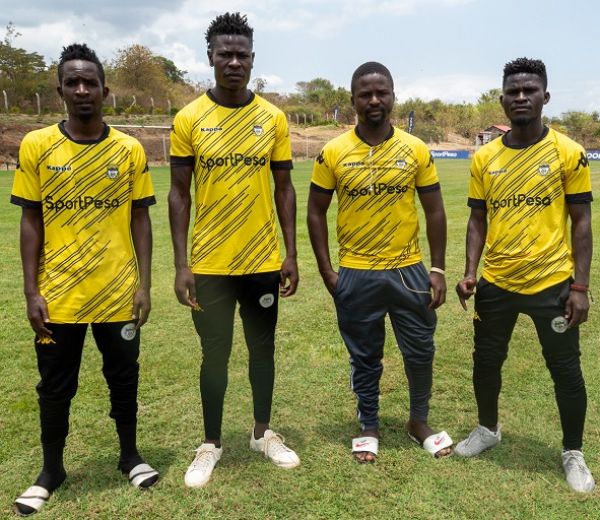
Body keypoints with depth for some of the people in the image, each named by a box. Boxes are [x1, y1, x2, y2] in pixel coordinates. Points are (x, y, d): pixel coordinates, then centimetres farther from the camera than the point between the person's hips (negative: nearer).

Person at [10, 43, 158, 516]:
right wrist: (31, 291, -4)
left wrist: (144, 285, -2)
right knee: (56, 387, 13)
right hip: (58, 295, 0)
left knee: (124, 379, 14)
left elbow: (140, 220, 3)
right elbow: (31, 222, 1)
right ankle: (52, 470, 33)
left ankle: (130, 455, 36)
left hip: (118, 293, 0)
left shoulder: (130, 150, 0)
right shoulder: (36, 146, -1)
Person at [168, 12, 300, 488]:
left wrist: (291, 255, 1)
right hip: (210, 264, -1)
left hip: (262, 260, 2)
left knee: (263, 348, 14)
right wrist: (181, 264, -7)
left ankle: (263, 432, 34)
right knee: (215, 354, 10)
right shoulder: (189, 119, -4)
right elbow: (179, 193, -2)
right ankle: (211, 443, 29)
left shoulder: (273, 118, 1)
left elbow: (284, 188, 5)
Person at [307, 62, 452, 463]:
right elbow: (316, 212, 1)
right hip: (356, 275, -1)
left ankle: (419, 421, 36)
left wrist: (438, 269, 0)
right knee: (365, 357, 13)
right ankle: (370, 426, 33)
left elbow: (434, 211, 4)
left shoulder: (416, 150, -1)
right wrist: (327, 271, -4)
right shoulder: (333, 152, -4)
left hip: (409, 270, 1)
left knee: (420, 351, 12)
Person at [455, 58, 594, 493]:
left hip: (552, 282, -2)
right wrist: (470, 272, -4)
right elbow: (478, 220, 7)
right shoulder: (484, 158, 2)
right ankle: (488, 429, 41)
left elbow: (581, 221, -4)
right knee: (486, 361, 15)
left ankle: (574, 453, 31)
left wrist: (580, 286, -8)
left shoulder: (568, 153, -5)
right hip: (496, 283, 3)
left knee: (566, 370, 8)